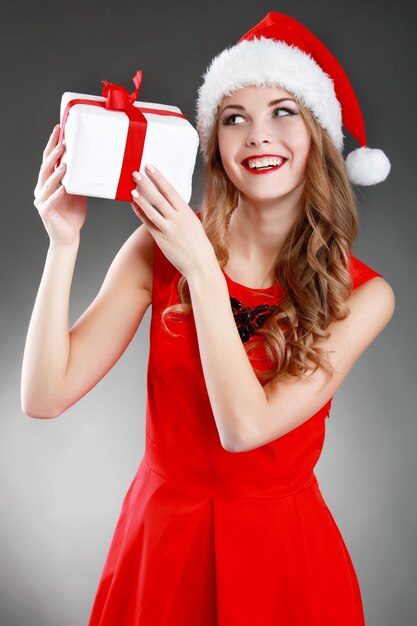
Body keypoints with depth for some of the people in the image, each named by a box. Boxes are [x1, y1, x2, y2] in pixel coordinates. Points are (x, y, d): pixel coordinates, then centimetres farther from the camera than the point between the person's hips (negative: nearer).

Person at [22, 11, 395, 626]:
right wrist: (64, 244, -26)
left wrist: (201, 266, -27)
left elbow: (244, 427, -23)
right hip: (162, 534, 1)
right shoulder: (160, 247, -12)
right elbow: (45, 397, -16)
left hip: (282, 547, 0)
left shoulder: (361, 294, -13)